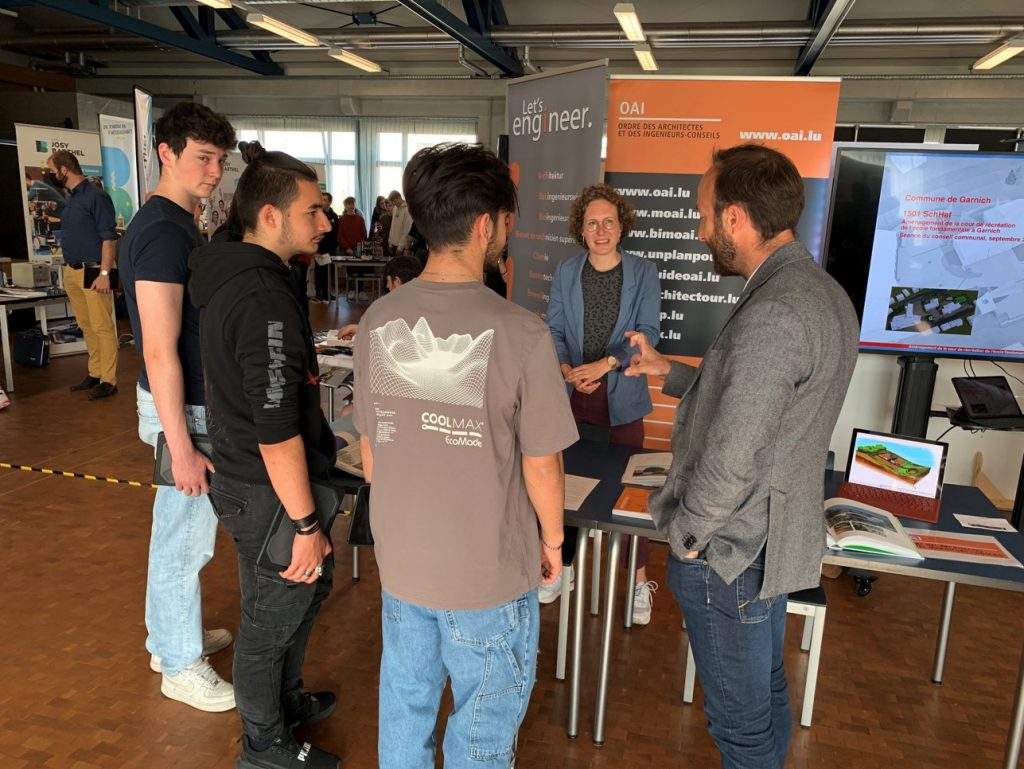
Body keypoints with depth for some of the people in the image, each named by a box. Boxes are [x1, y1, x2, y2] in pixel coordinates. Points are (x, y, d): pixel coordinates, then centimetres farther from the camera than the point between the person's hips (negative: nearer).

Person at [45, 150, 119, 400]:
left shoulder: (95, 196, -10)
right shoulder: (70, 199, 15)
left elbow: (109, 237, -15)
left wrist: (104, 273, -20)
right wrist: (69, 270, 16)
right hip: (72, 272, 9)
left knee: (102, 327, -6)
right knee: (86, 327, 12)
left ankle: (109, 380, -2)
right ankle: (95, 374, 21)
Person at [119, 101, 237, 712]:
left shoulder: (181, 224, 10)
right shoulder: (162, 231, -21)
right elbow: (160, 352, -25)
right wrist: (182, 447, -24)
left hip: (198, 401, 10)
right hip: (185, 409, -10)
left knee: (178, 530, 22)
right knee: (186, 538, 5)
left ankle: (172, 636, 40)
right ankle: (181, 664, 24)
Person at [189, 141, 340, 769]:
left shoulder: (233, 276, 4)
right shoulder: (265, 300, -27)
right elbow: (276, 430, -28)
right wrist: (306, 523, -21)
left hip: (245, 474, 10)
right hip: (269, 492, -10)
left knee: (312, 584, 25)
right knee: (273, 617, 11)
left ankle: (286, 699, 47)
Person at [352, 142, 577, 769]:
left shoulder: (378, 320, -8)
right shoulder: (520, 334, -24)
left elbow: (369, 445, 1)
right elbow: (541, 463, -15)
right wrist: (552, 539, 4)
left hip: (400, 560, 5)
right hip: (488, 574, -4)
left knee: (405, 703, 26)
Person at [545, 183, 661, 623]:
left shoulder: (643, 273, -3)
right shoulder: (566, 272, 4)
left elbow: (648, 331, -9)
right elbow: (554, 330, 3)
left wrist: (604, 364, -21)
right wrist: (567, 370, -15)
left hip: (621, 398, -2)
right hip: (573, 396, 3)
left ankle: (640, 581, 17)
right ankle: (564, 567, 30)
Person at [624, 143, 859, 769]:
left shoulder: (773, 314, -28)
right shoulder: (825, 293, 5)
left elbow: (730, 462, -29)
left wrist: (684, 534, -14)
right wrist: (670, 372, 15)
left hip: (730, 553, -10)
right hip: (780, 537, 10)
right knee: (767, 694, 27)